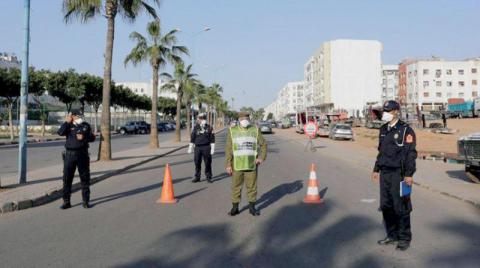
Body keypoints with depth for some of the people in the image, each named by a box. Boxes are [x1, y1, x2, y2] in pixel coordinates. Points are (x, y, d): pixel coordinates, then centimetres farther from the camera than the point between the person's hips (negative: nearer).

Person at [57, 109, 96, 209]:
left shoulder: (86, 126, 7)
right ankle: (66, 202, 9)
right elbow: (60, 132, -14)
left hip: (83, 154, 1)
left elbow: (92, 138, 6)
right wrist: (67, 122, -12)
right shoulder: (69, 126, 4)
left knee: (85, 178, 4)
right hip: (70, 154, 0)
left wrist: (84, 138, -11)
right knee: (67, 178, 0)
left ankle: (86, 201, 13)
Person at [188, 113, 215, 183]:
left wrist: (212, 148, -2)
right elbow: (192, 138, 11)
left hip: (206, 147, -1)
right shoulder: (196, 128, 6)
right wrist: (190, 148, 9)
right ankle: (197, 177, 15)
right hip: (197, 147, 1)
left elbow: (212, 139, 3)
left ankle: (208, 177, 12)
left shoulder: (209, 127, 3)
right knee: (197, 163, 4)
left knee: (208, 163, 1)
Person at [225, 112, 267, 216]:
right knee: (236, 187, 5)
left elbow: (263, 144, 11)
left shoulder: (255, 130, 5)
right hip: (237, 165, -1)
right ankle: (235, 207, 16)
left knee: (252, 186, 6)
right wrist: (228, 164, -6)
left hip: (251, 165, 1)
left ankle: (252, 207, 18)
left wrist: (261, 157, -2)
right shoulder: (232, 131, 1)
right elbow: (228, 149, -1)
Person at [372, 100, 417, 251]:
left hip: (399, 174, -7)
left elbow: (411, 153, -12)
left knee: (401, 208, -1)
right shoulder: (383, 130, 13)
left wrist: (409, 175, -18)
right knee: (386, 207, 11)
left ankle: (404, 238, 11)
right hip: (385, 173, 7)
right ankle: (392, 236, 24)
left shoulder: (405, 130, -9)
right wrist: (376, 169, 18)